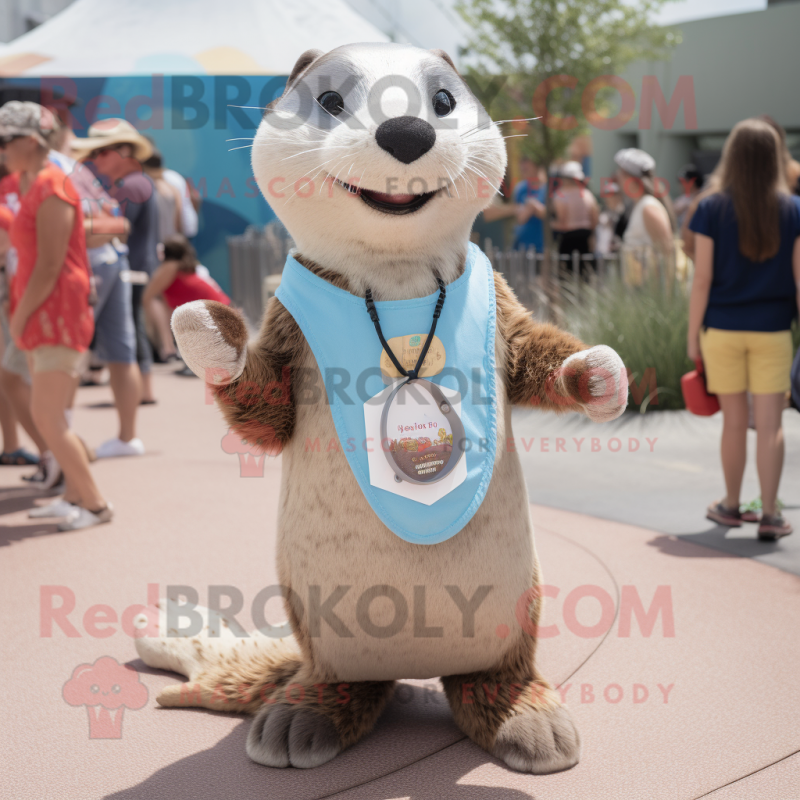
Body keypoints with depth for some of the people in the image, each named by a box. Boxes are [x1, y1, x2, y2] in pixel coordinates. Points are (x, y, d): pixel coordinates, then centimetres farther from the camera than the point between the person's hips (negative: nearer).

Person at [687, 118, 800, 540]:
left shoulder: (712, 209, -6)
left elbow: (702, 279, -6)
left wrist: (693, 333, 1)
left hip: (723, 329, 0)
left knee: (734, 421, 12)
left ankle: (731, 506, 26)